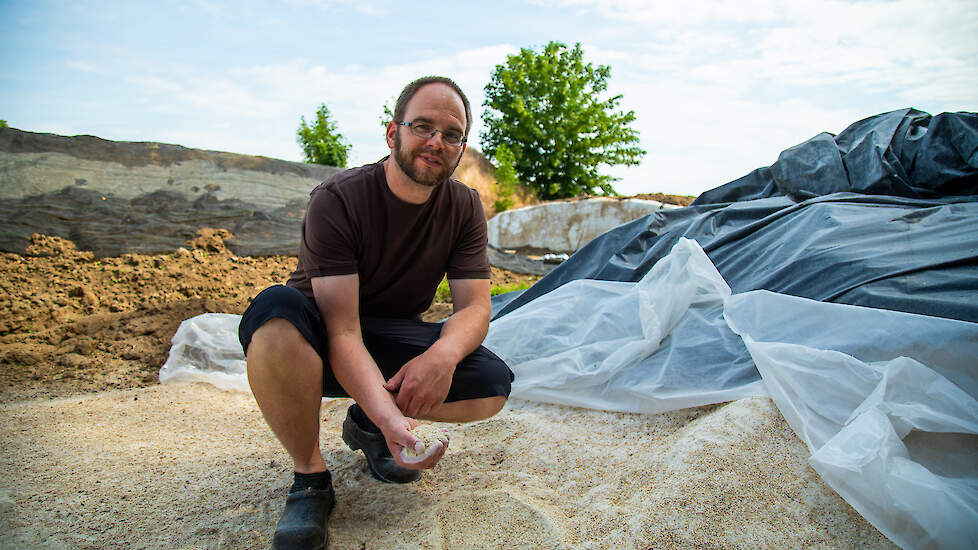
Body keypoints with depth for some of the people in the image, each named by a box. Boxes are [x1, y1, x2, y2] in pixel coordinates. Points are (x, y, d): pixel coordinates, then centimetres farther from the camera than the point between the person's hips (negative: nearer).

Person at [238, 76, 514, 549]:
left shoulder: (464, 207, -6)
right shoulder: (337, 200, -21)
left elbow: (475, 306, -12)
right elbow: (342, 331, -28)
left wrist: (445, 352, -37)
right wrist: (390, 416, -44)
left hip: (395, 338, 4)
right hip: (320, 342, -3)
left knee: (493, 385, -21)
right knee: (276, 310, -38)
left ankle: (363, 424, 7)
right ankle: (309, 478, -15)